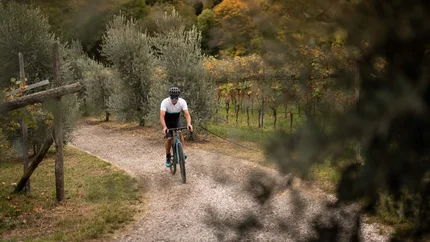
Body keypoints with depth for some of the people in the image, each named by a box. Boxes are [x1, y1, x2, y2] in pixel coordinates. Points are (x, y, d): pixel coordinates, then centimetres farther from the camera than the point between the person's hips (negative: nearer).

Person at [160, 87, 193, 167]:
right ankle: (168, 157, 7)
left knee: (180, 133, -24)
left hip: (176, 120, 2)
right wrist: (164, 127, -57)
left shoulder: (182, 102, -27)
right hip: (167, 121, -2)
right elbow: (162, 116, -41)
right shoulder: (165, 102, -33)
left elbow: (187, 114, -34)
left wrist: (189, 124, -54)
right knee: (169, 138, -14)